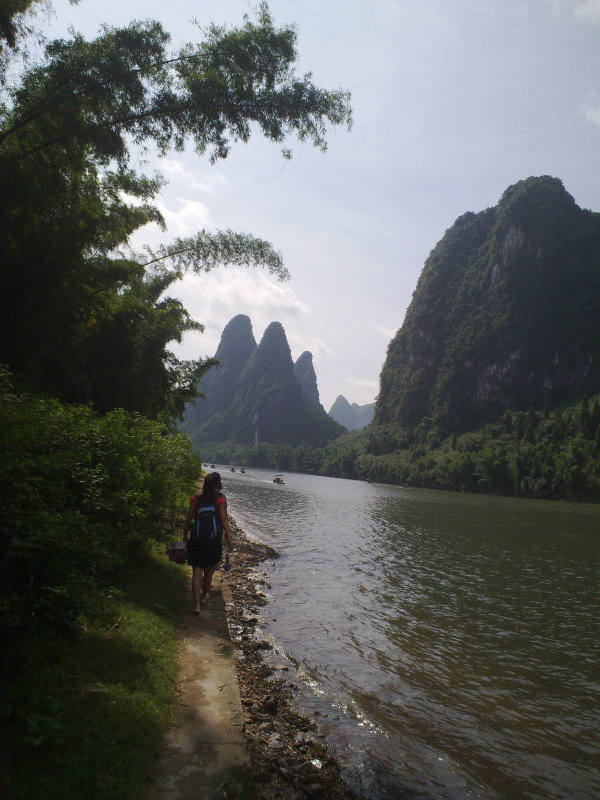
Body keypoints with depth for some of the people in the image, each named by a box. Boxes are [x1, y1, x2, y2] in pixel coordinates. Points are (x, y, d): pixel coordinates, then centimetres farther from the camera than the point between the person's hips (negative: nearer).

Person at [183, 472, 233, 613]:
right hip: (214, 542, 0)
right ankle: (204, 596, 37)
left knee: (197, 572, 4)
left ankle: (196, 604, -2)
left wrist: (185, 535, 14)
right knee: (209, 571, 19)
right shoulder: (220, 500, -11)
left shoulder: (195, 499, -5)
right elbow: (224, 521, -10)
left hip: (196, 541, 1)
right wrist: (229, 541, -4)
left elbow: (188, 519, 0)